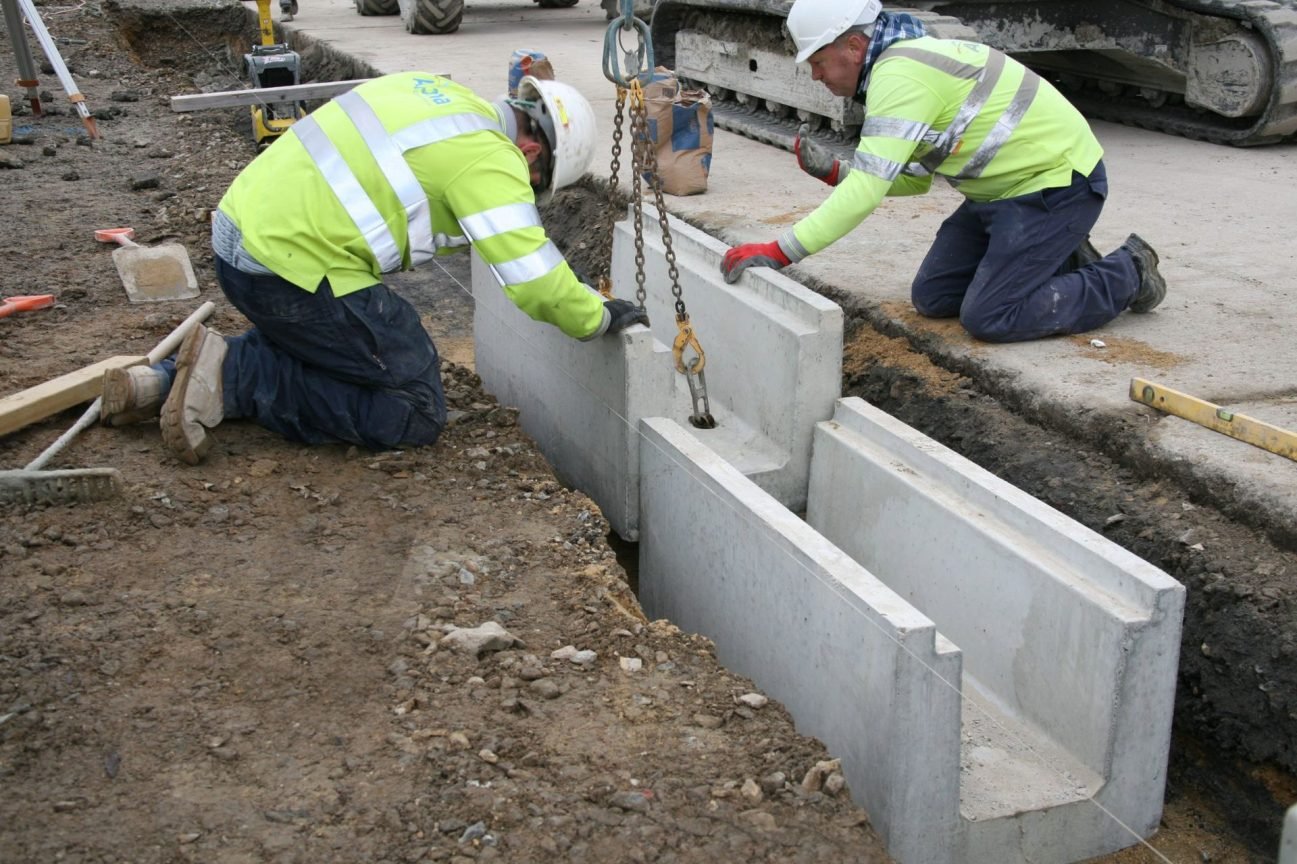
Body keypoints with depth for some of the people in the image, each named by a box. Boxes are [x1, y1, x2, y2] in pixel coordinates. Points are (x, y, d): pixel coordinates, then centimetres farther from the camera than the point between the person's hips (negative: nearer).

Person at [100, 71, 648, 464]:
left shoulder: (433, 91, 12)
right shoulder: (491, 159, -12)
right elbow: (533, 278, -16)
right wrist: (599, 317, 2)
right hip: (290, 266, -9)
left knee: (310, 353, 32)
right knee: (415, 412, 0)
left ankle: (161, 380, 18)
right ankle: (232, 377, -7)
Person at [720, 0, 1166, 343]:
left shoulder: (899, 73, -25)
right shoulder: (904, 59, 7)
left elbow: (867, 191, -32)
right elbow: (917, 176, 13)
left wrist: (776, 252, -34)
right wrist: (833, 171, 0)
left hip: (1058, 182, -10)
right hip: (1007, 187, 10)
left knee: (989, 319, -14)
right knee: (932, 298, 7)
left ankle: (1127, 273, 4)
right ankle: (1060, 261, 19)